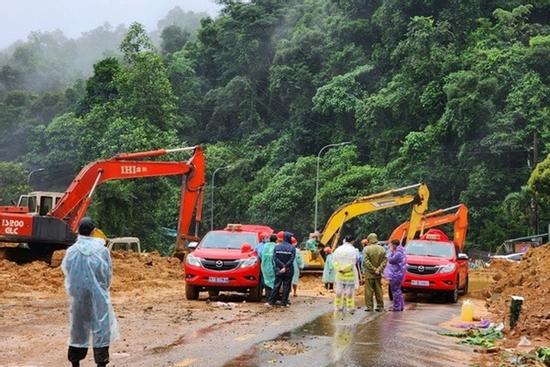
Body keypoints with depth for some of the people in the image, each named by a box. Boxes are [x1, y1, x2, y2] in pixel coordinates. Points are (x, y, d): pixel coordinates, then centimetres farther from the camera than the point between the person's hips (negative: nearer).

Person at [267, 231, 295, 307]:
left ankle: (271, 301, 5)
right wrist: (285, 267, -13)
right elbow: (291, 259, -14)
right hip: (289, 270, -2)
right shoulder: (292, 248, -5)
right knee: (286, 286, 4)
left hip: (278, 270, 2)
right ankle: (284, 302, 3)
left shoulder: (277, 247, 3)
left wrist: (282, 266, -10)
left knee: (276, 285, 7)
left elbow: (275, 258, -6)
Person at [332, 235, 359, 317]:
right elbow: (352, 263, -15)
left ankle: (338, 307, 14)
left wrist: (339, 269, -9)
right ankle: (350, 308, 3)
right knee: (350, 291, 1)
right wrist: (344, 269, -12)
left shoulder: (338, 249, 3)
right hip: (350, 274, -4)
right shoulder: (353, 250, -9)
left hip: (339, 274, 4)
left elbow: (334, 261, -2)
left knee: (339, 291, 10)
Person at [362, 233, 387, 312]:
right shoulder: (381, 249, 3)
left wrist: (373, 269, -11)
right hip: (378, 274, 4)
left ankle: (369, 306, 1)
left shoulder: (366, 249, -9)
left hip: (369, 273, -4)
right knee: (378, 290, 12)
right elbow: (385, 260, -2)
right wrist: (379, 269, -8)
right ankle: (380, 306, 14)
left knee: (369, 290, 1)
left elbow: (366, 261, -15)